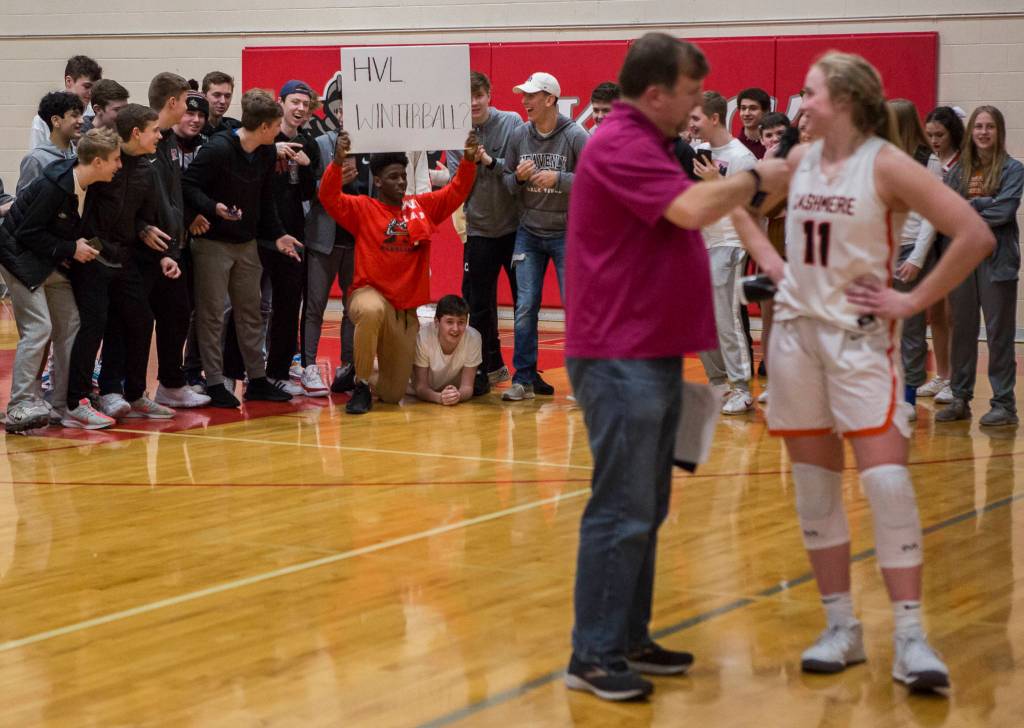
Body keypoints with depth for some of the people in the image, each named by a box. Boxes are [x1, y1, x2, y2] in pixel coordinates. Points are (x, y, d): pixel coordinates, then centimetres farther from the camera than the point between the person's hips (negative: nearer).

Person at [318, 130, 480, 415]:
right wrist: (338, 161, -32)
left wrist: (469, 159, -13)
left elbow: (457, 191, 4)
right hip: (370, 293, -3)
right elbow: (329, 198, -17)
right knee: (373, 311, -44)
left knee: (393, 395, 3)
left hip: (407, 306, 3)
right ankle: (361, 388, -24)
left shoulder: (422, 207, 6)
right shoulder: (362, 208, -3)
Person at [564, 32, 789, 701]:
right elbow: (693, 208, -27)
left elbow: (702, 209, 23)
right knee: (621, 512, -8)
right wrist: (755, 179, -13)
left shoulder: (650, 145, 17)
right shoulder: (619, 145, -16)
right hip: (621, 361, -11)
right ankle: (593, 657, -3)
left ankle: (629, 639, 22)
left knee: (646, 511, 14)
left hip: (654, 356, 11)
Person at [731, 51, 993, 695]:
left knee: (888, 480, -12)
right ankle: (842, 628, 17)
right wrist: (766, 257, 10)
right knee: (814, 485, 8)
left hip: (860, 336, -6)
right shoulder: (801, 159, 5)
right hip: (797, 330, 6)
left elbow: (975, 235, -18)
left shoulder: (885, 164, -11)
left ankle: (910, 637, -8)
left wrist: (915, 300, -15)